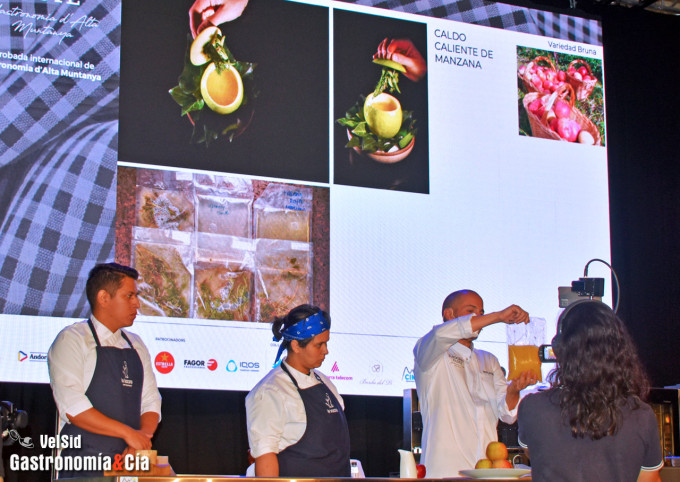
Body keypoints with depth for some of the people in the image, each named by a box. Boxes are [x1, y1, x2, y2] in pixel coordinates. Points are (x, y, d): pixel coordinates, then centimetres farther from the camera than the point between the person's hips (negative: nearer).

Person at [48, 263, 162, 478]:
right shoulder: (72, 340, -2)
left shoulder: (136, 345, 17)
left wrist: (142, 438, -6)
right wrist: (128, 433, -14)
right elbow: (72, 407, -12)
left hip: (130, 461, 5)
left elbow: (150, 402, 14)